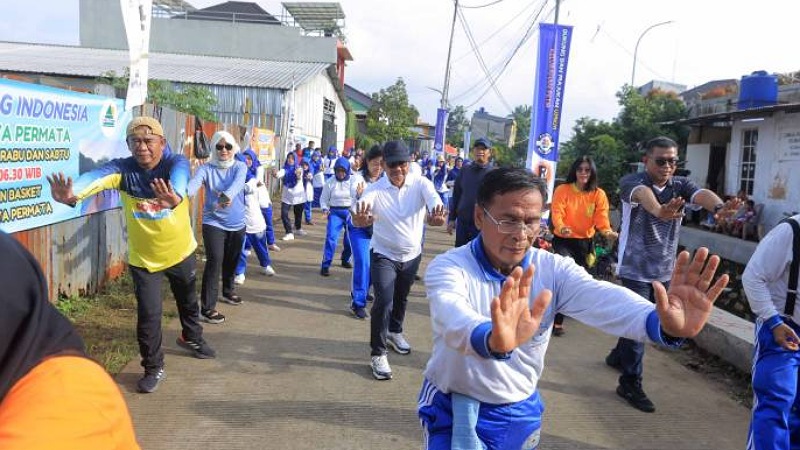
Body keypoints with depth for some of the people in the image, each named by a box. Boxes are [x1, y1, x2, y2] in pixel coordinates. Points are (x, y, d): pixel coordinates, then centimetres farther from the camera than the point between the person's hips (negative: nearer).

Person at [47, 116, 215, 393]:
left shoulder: (175, 162, -21)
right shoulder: (123, 169, -18)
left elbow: (179, 177, -46)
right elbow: (98, 177, -40)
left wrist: (175, 197, -71)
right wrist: (74, 192, -64)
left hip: (181, 252, 1)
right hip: (143, 259, 0)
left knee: (188, 301, 23)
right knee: (148, 314, -1)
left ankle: (192, 338, 53)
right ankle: (153, 368, 21)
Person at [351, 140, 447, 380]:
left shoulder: (421, 184, -17)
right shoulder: (374, 190, -21)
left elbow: (434, 200, -38)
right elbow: (358, 217, -38)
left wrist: (437, 214, -62)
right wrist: (359, 218, -63)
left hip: (412, 254, 3)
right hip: (384, 255, -3)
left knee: (401, 298, 23)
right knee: (383, 301, -14)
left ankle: (394, 331, 51)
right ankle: (378, 354, 3)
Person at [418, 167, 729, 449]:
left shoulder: (553, 270, -11)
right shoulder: (448, 268, -22)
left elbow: (602, 299, -30)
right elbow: (453, 315, -44)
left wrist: (662, 324, -52)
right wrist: (492, 340, -67)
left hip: (520, 411, 4)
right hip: (454, 408, -3)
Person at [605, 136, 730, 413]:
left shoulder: (680, 185, -1)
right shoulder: (632, 182, -14)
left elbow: (701, 194, -23)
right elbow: (643, 194, -39)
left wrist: (719, 206, -47)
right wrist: (659, 210, -63)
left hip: (664, 269, 6)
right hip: (635, 267, -6)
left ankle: (618, 356, 43)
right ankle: (630, 384, 5)